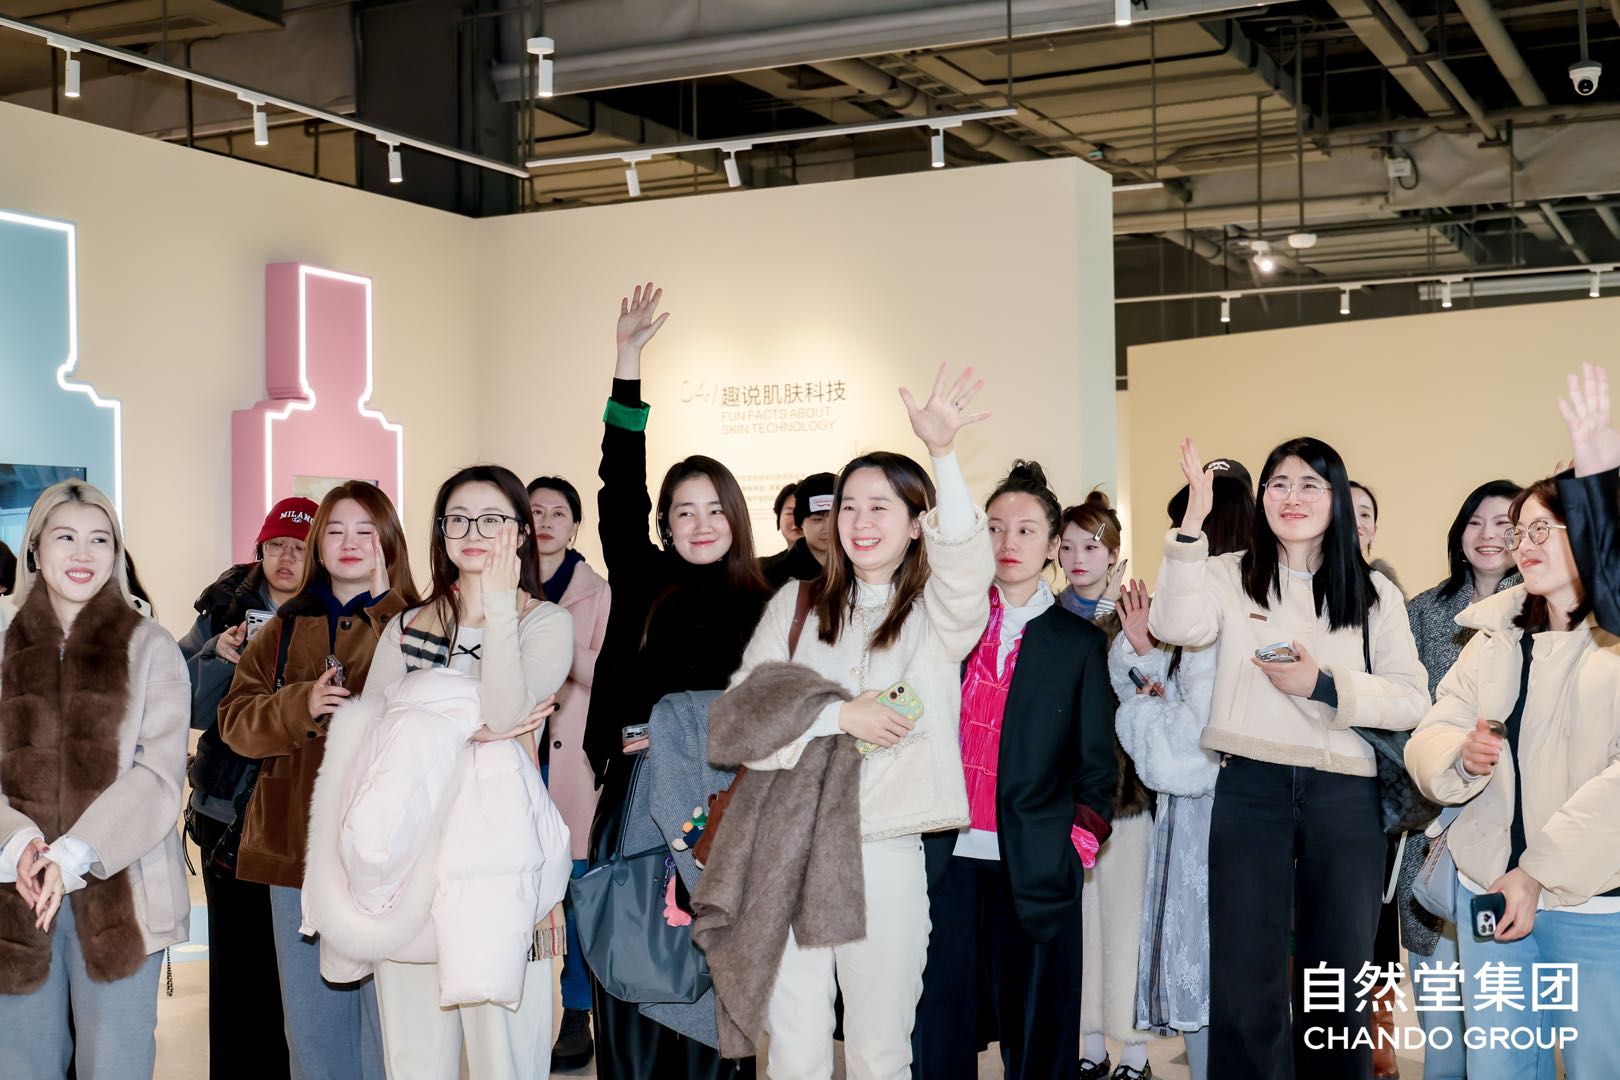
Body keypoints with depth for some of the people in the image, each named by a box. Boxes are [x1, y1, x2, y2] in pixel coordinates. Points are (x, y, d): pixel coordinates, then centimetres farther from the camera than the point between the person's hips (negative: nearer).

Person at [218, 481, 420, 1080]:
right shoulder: (285, 628, 12)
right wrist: (300, 705, -12)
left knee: (386, 1007, 0)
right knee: (311, 1014, 14)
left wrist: (382, 602, -18)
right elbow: (236, 719, 5)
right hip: (298, 844, 4)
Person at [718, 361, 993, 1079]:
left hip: (887, 850, -1)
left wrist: (942, 454, -33)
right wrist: (839, 716, -12)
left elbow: (967, 562, -20)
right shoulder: (797, 606, 10)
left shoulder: (937, 614, 4)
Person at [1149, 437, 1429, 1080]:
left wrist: (1324, 685, -12)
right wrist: (1193, 522, -19)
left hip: (1346, 794, 2)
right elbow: (1178, 626, -15)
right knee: (1247, 975, 1)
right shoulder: (1230, 577, 6)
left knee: (1339, 974, 9)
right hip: (1250, 787, -1)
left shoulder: (1375, 594, 10)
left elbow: (1412, 701, 2)